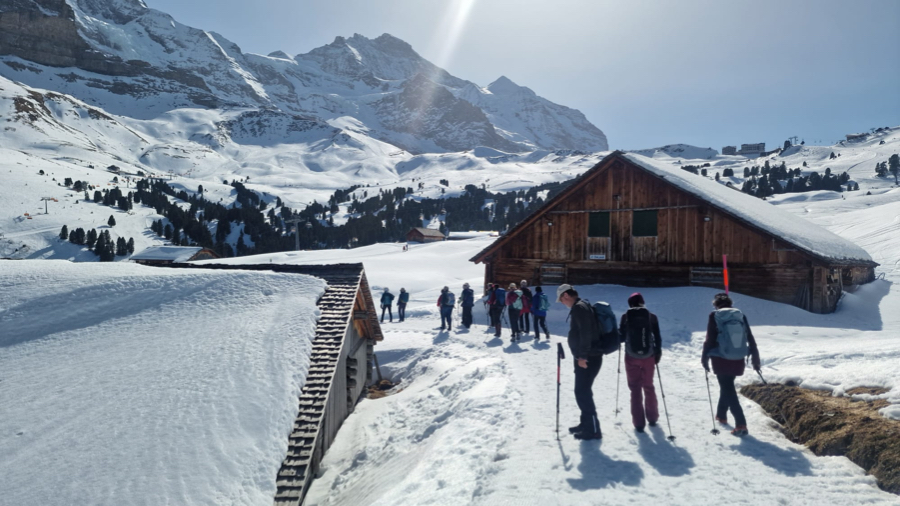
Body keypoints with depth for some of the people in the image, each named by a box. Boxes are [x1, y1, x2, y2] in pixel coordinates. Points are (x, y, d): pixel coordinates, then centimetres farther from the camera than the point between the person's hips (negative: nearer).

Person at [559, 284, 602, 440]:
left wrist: (582, 356, -23)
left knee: (582, 392, -5)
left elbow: (586, 333, -25)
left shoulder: (579, 307, -16)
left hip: (588, 358, -10)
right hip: (586, 357, 10)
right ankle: (586, 423, 29)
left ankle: (593, 429, 1)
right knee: (583, 391, 18)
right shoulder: (581, 306, 16)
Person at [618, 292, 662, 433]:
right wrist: (658, 354, 11)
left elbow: (621, 337, 1)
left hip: (631, 357, -1)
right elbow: (657, 338, 0)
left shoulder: (626, 316, -2)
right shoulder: (651, 317, 0)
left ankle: (638, 422, 3)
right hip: (648, 356, 2)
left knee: (635, 389, 5)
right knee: (648, 387, 17)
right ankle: (652, 418, 27)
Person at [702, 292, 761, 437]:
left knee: (728, 389, 0)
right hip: (738, 360, 5)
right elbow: (750, 339, 5)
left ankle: (741, 424, -10)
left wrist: (705, 357, 1)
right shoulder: (741, 316, 5)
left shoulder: (714, 316, -5)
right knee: (727, 386, 23)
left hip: (721, 360, -5)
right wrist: (755, 358, 11)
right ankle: (721, 415, 38)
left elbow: (710, 339, -8)